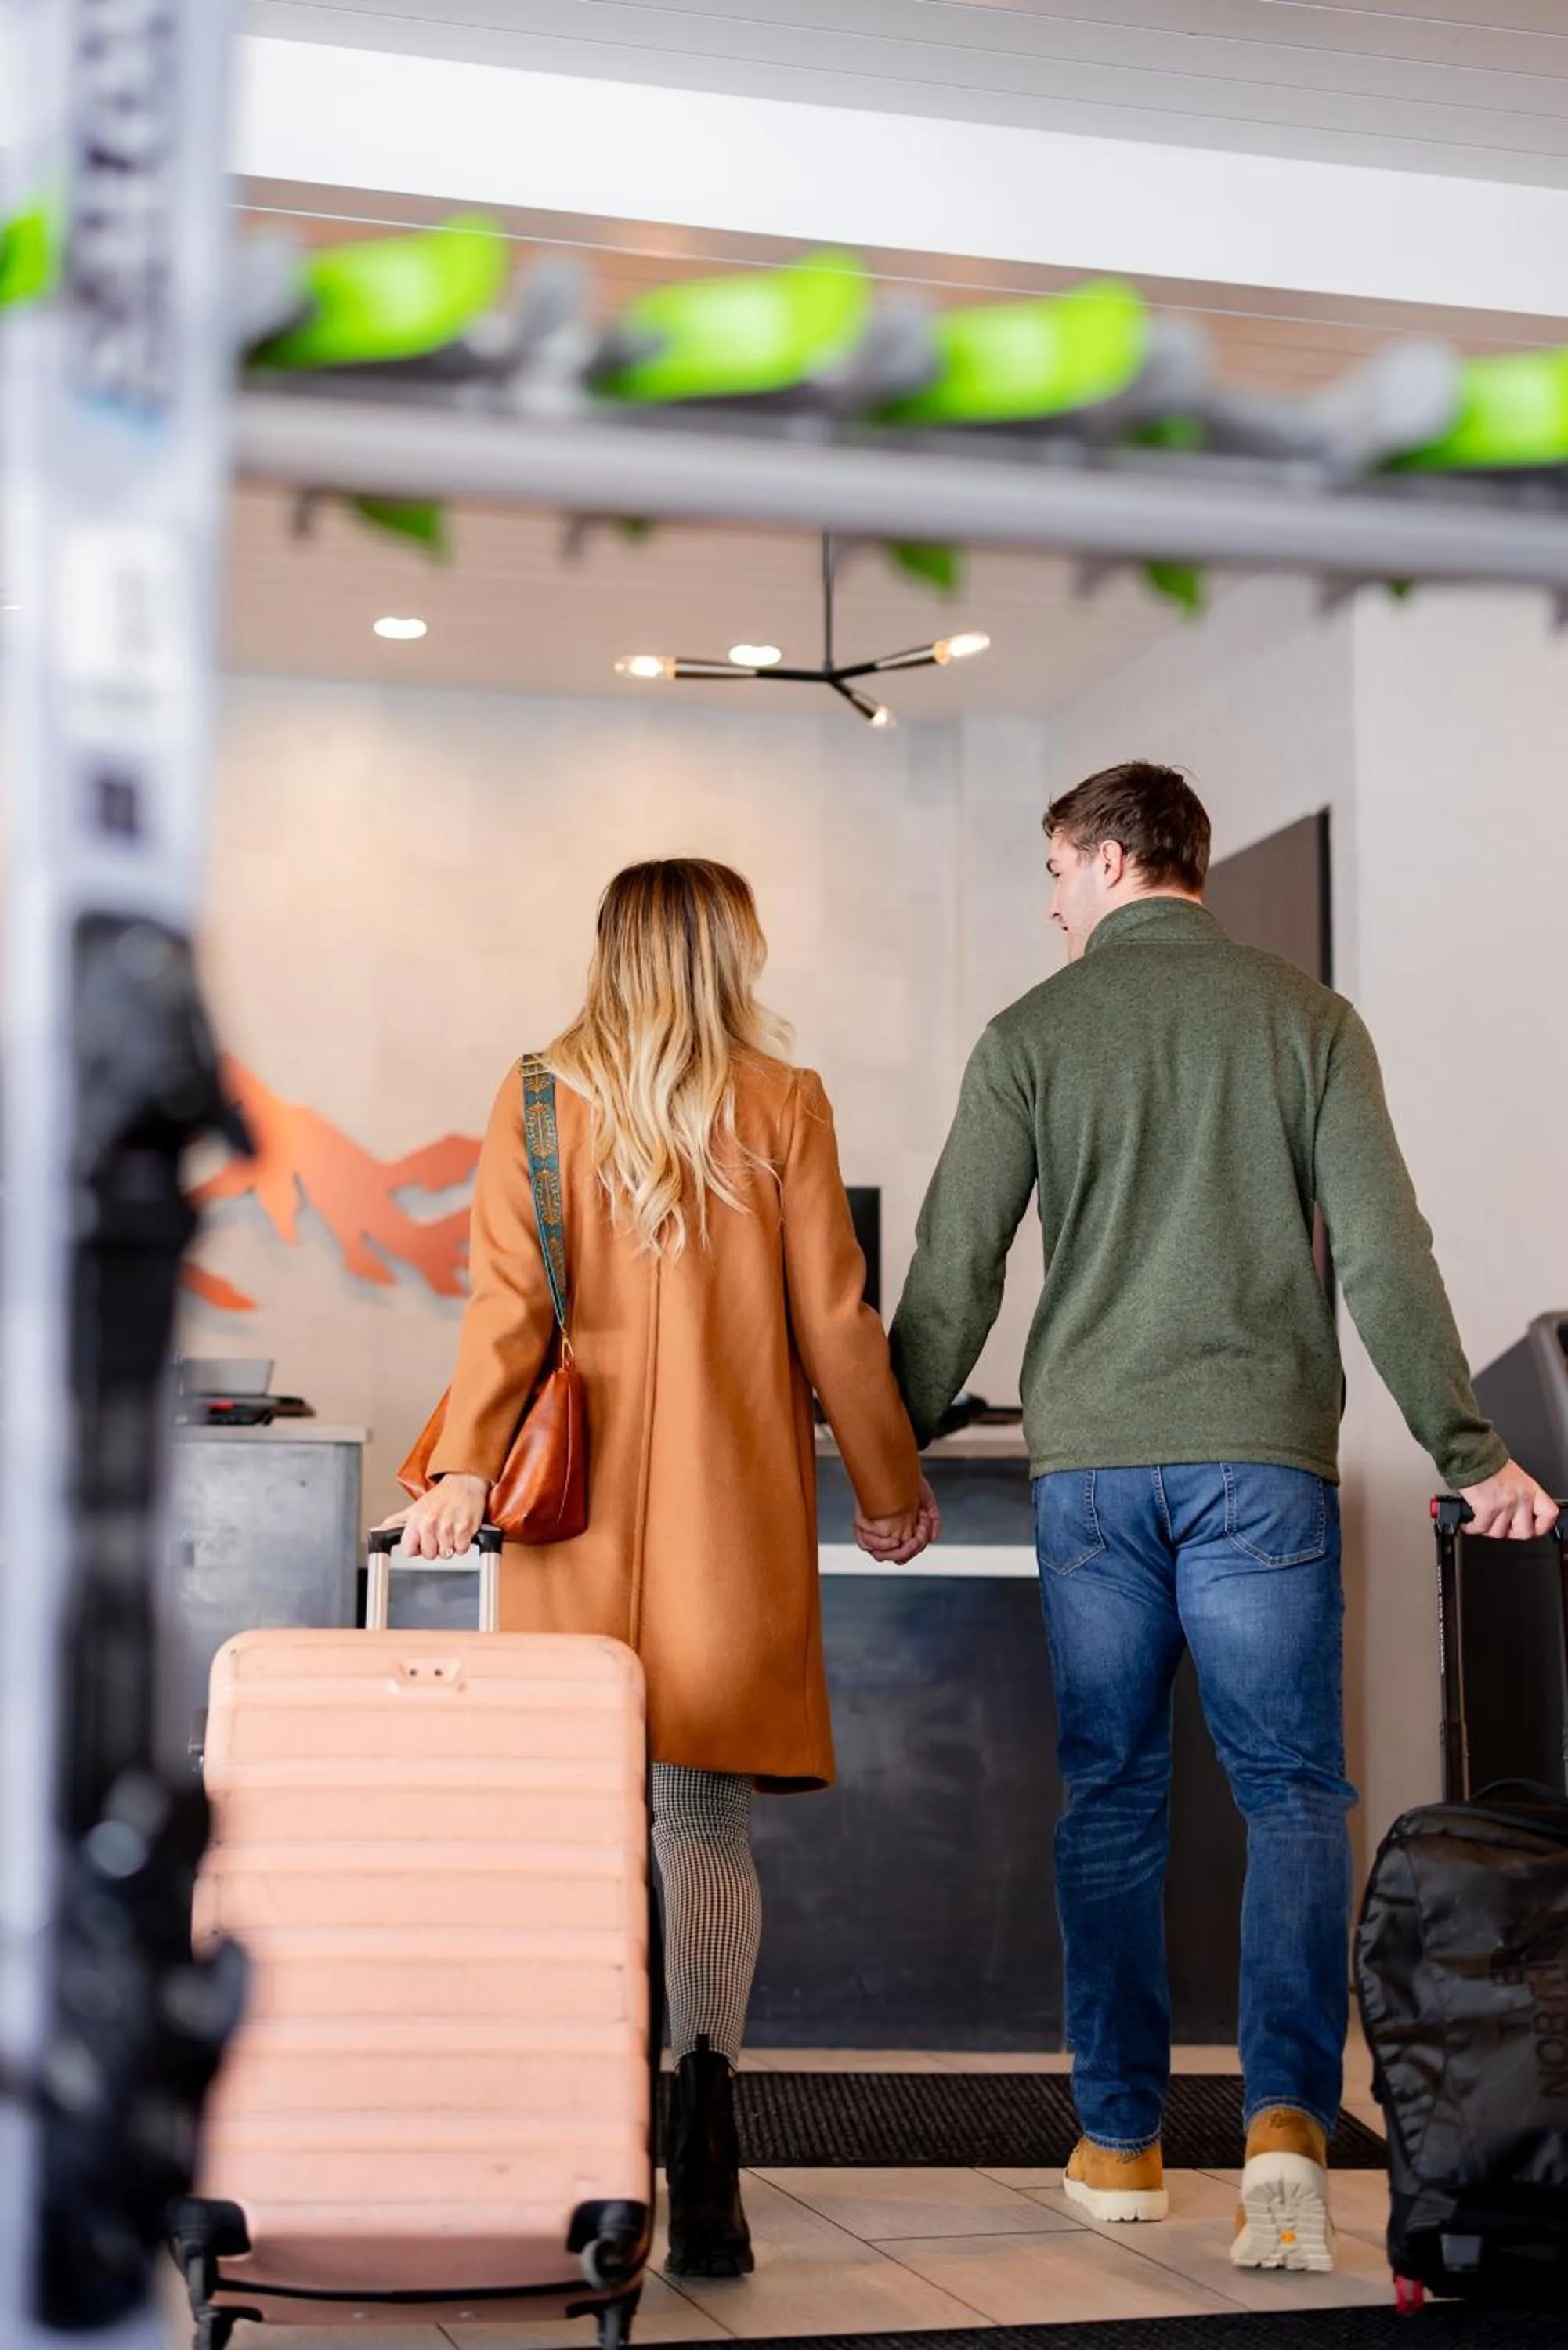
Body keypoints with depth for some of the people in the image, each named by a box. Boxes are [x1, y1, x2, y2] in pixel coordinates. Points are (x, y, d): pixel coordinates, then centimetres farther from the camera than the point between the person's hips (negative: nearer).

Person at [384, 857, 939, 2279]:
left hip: (577, 1514, 1)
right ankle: (703, 2116, -13)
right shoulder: (782, 1105, 1)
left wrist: (466, 1469, -3)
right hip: (733, 1509, -1)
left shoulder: (539, 1101, 4)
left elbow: (509, 1299, -3)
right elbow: (833, 1318, 2)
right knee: (708, 1816, 1)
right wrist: (891, 1484, 11)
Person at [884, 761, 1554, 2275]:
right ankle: (1288, 2109, -14)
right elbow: (1382, 1253, -3)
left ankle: (1118, 2139, 14)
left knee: (1109, 1797, 10)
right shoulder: (1306, 1019, 4)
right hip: (1260, 1458, 0)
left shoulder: (1032, 1034, 4)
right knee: (1292, 1789, 3)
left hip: (1087, 1464, 1)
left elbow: (953, 1273, 2)